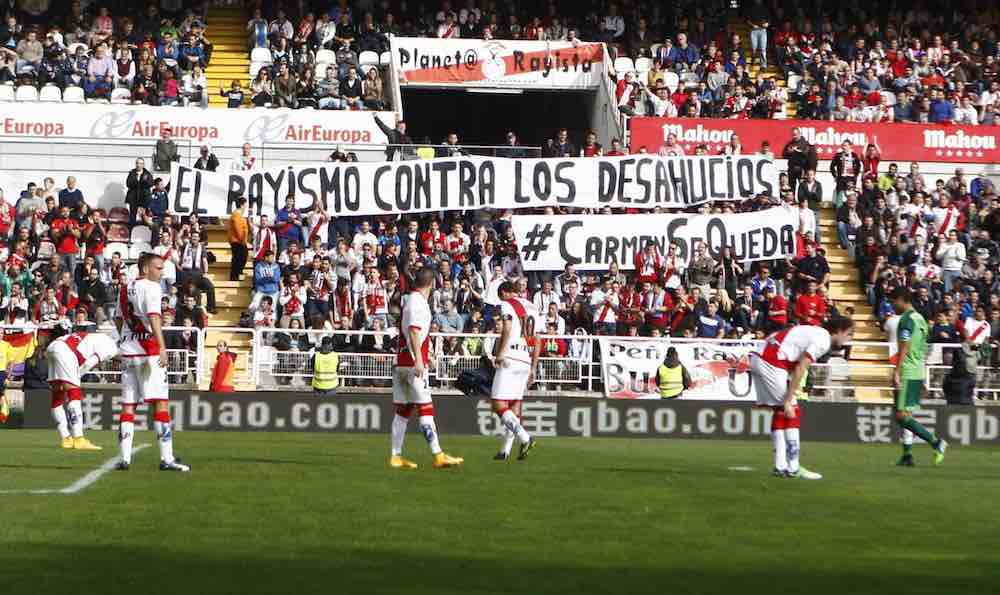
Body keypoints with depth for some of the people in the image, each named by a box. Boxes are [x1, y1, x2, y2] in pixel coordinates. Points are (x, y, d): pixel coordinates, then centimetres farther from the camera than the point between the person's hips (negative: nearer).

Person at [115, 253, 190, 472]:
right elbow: (154, 317, -20)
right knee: (160, 403, -6)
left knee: (128, 405, 8)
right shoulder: (151, 287, -8)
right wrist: (162, 347, -26)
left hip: (128, 350, 7)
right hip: (148, 351, -7)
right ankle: (166, 458, -9)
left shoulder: (125, 289, 15)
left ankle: (125, 458, 5)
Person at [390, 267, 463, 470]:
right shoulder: (418, 302, -10)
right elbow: (414, 332, -20)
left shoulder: (408, 299, 17)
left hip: (401, 363, 9)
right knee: (425, 409, -10)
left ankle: (396, 456, 7)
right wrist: (419, 360, -25)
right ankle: (438, 456, -12)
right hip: (414, 363, -9)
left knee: (403, 409, 8)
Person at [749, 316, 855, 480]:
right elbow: (800, 369, -15)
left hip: (758, 358, 10)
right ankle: (793, 468, -3)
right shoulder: (824, 340, -8)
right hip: (771, 362, -10)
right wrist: (788, 400, -15)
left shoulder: (815, 333, 21)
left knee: (780, 411, 14)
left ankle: (780, 466, 14)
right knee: (792, 412, -3)